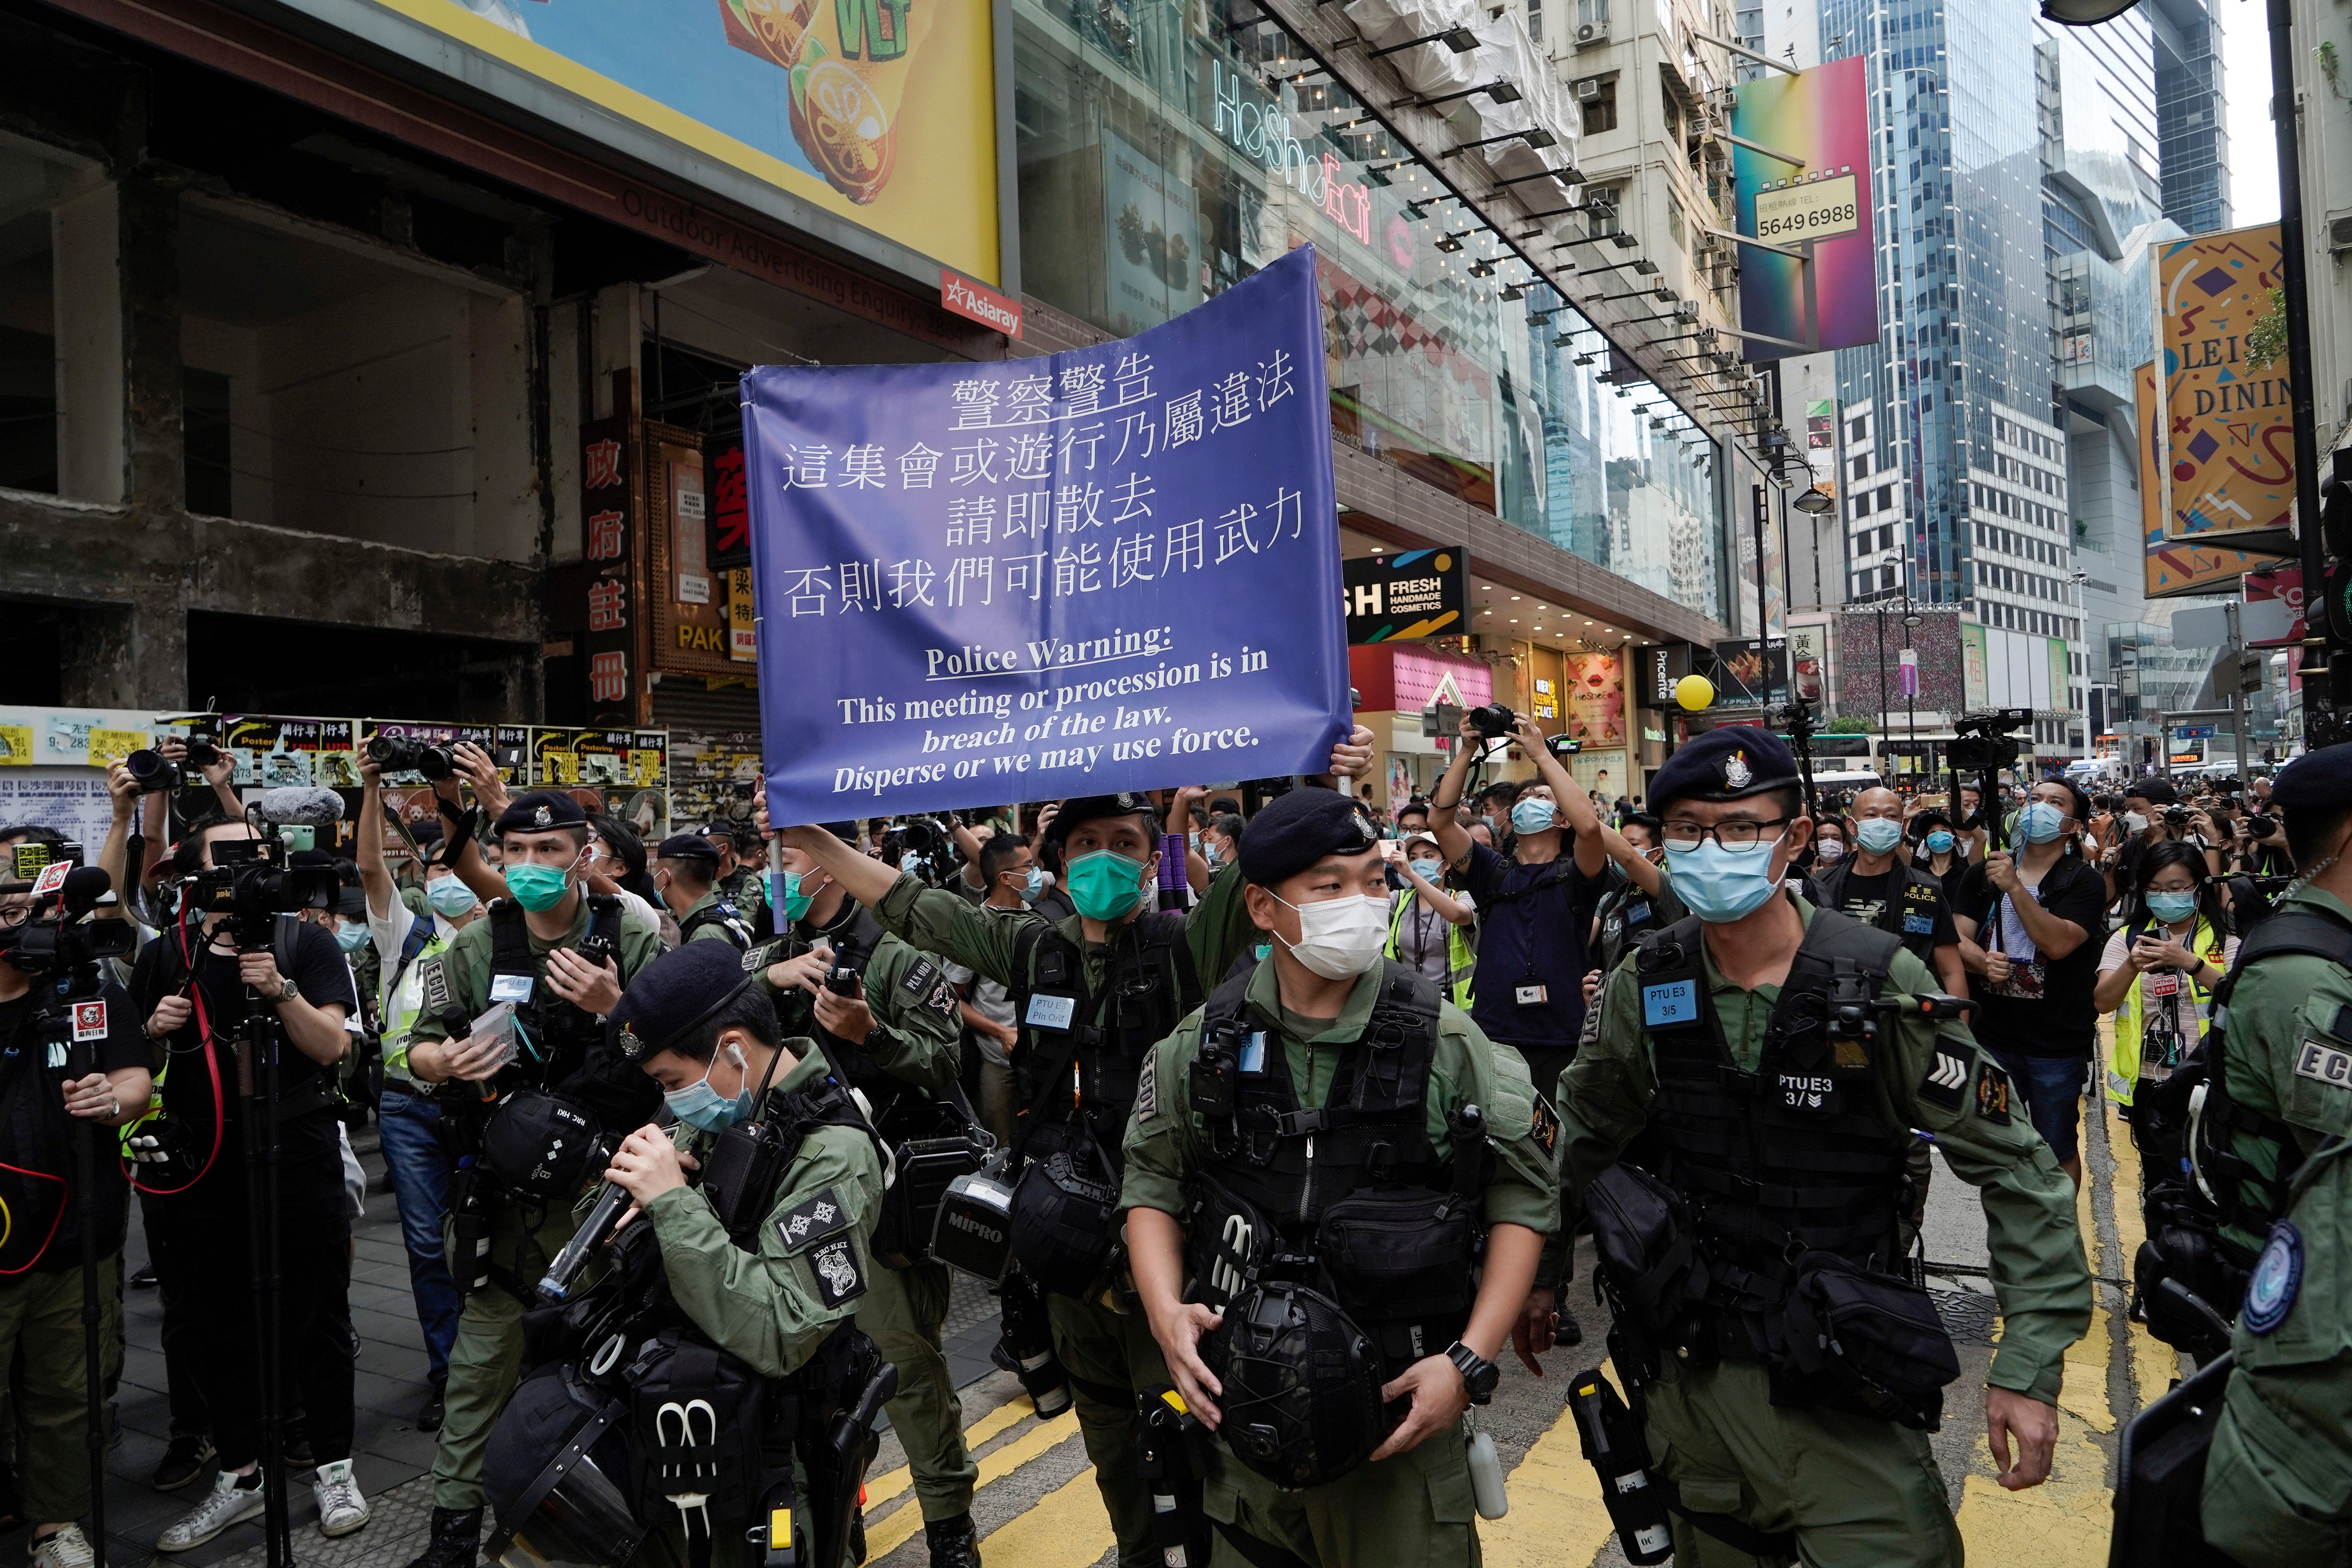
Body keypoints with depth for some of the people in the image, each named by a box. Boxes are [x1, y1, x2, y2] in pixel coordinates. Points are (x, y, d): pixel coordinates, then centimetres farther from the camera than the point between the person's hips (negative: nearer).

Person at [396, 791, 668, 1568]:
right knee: (482, 1357, 6)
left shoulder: (634, 940, -5)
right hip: (511, 1184, 1)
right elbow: (420, 1048, 6)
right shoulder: (478, 946, 1)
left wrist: (615, 1009, -23)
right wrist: (449, 1062, -17)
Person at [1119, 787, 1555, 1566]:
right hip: (1240, 1405, 2)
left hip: (1400, 1411, -2)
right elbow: (1153, 1185, 7)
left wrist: (1471, 1362, -11)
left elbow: (1522, 1196, -3)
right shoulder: (1202, 1044, -3)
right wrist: (1165, 1310, -9)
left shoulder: (1445, 1040, -8)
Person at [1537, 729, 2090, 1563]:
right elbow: (1583, 1136, 11)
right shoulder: (1645, 986, -5)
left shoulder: (1879, 982, -15)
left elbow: (2016, 1169, -11)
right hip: (1692, 1376, 3)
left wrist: (2030, 1365, -15)